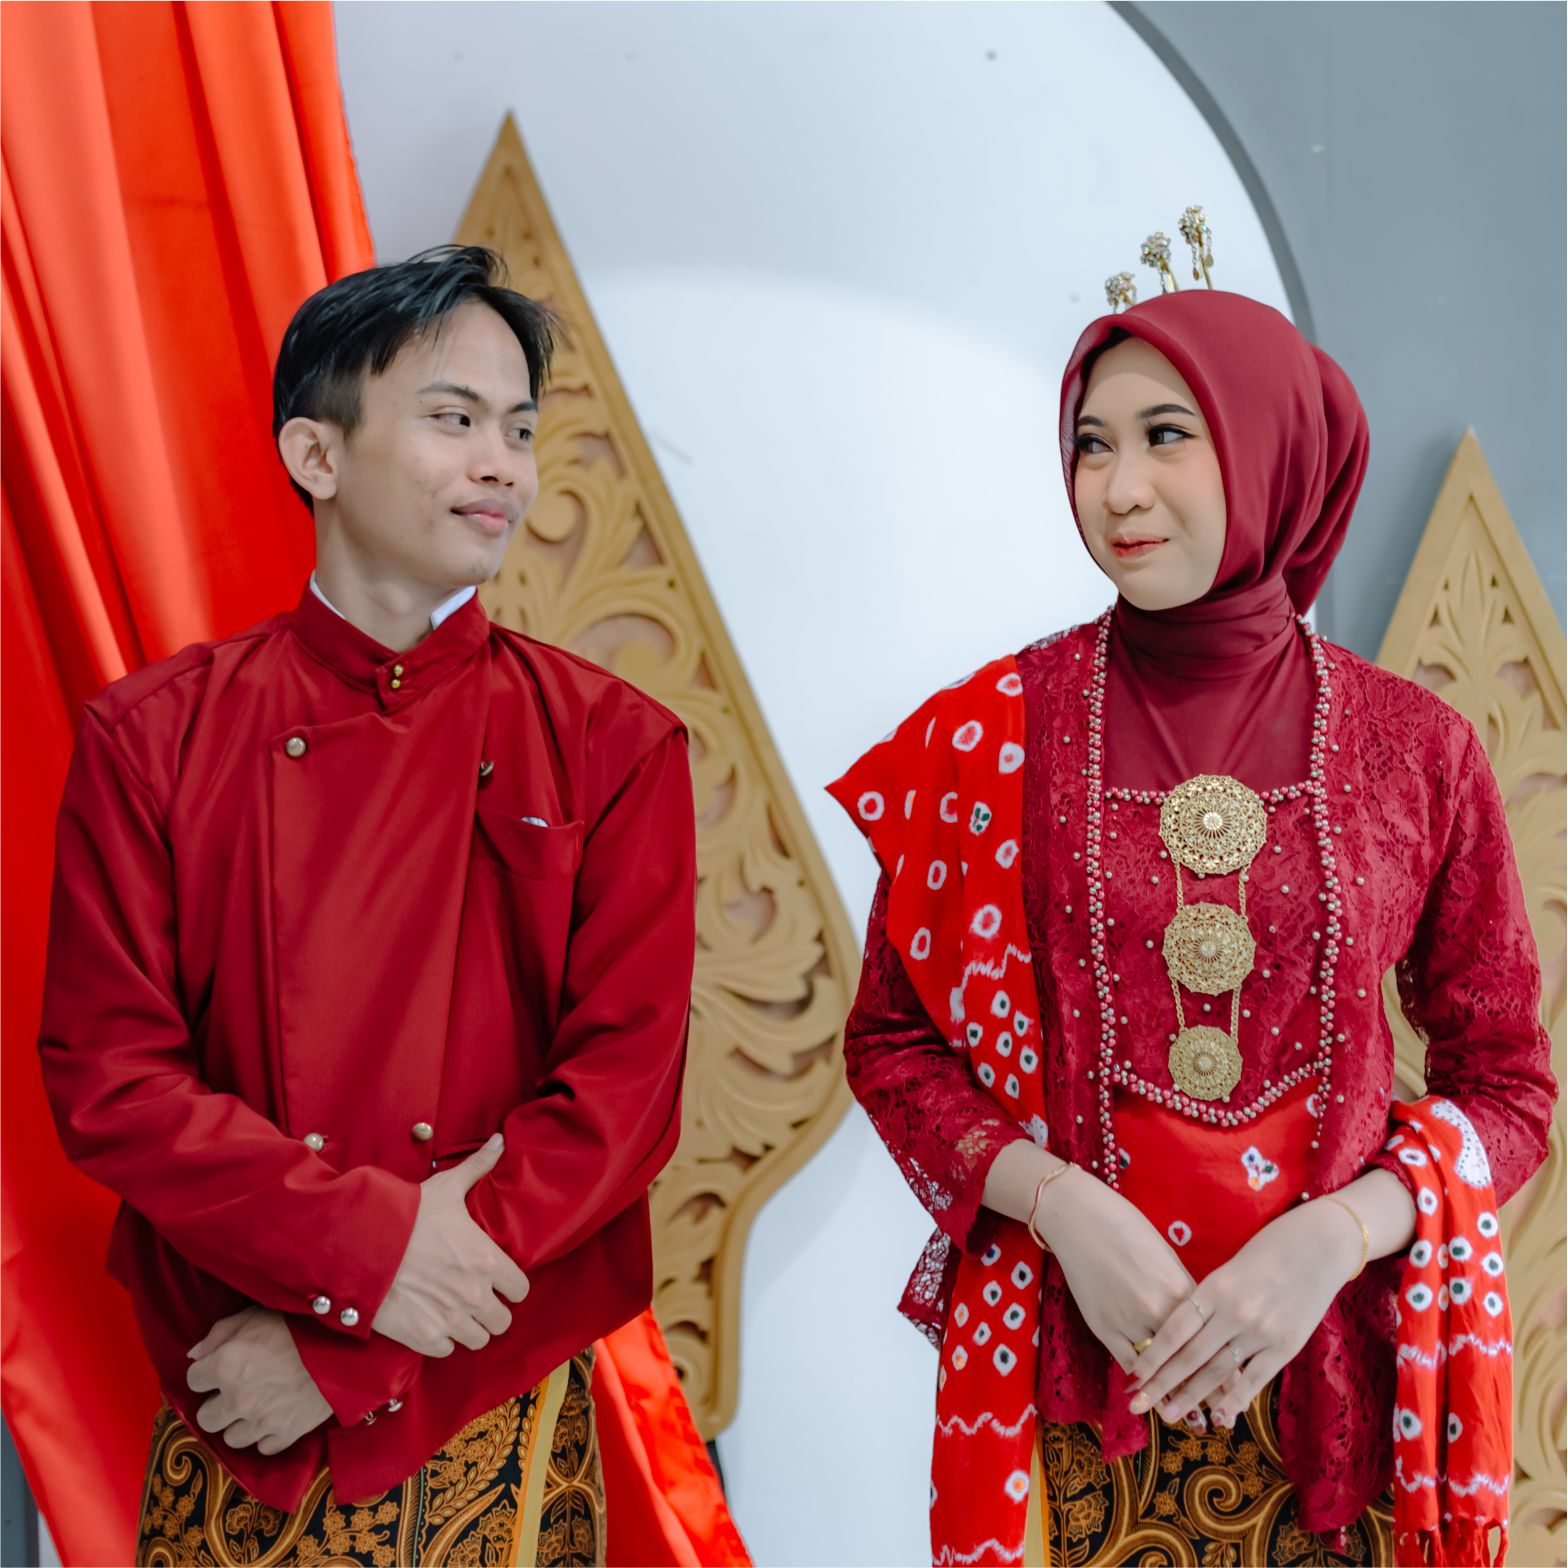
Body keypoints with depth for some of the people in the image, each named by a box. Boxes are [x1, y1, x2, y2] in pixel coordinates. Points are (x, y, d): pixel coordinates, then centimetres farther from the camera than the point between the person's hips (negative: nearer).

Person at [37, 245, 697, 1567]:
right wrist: (366, 1239, -18)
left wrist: (343, 1349, -13)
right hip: (229, 1423, 1)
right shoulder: (150, 738, -2)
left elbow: (626, 1091, -10)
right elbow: (107, 1075, -5)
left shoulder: (612, 748, -5)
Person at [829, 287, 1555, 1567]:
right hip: (1073, 1366, 0)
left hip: (1331, 1370, 1)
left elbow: (1507, 1086, 2)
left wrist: (1333, 1236, -14)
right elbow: (892, 1040, 1)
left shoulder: (1417, 750, -4)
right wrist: (1057, 1203, -14)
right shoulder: (994, 734, -5)